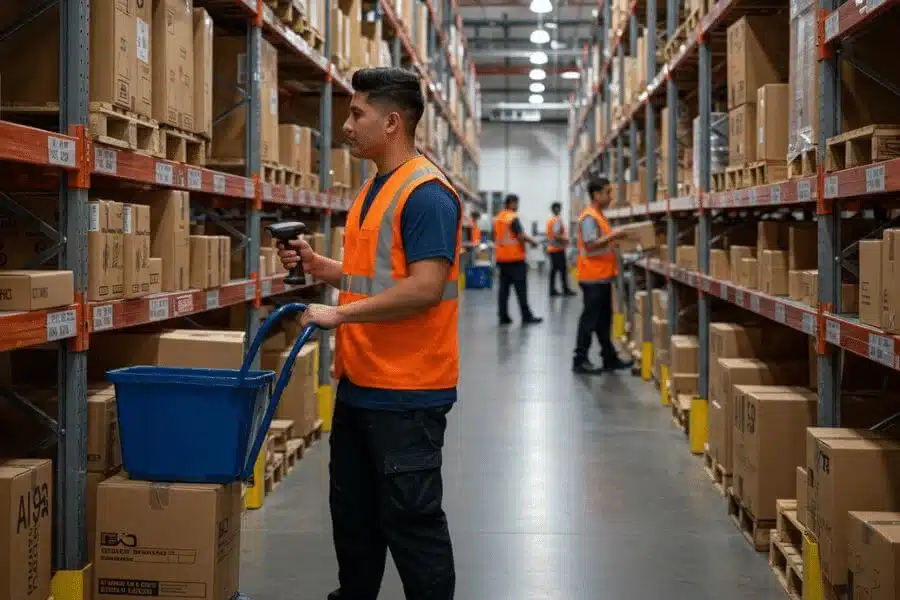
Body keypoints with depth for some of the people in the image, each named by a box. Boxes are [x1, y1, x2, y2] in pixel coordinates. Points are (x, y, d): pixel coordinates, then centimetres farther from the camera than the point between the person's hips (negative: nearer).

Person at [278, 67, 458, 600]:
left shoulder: (425, 193, -15)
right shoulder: (376, 189, 14)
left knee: (411, 516, 0)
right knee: (353, 509, 19)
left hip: (407, 392, -10)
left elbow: (426, 287, -24)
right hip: (360, 382, 10)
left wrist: (340, 314, -21)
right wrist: (319, 267, 9)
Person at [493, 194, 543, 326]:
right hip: (515, 258, -7)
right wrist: (532, 241, -4)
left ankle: (503, 317, 6)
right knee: (521, 289, -3)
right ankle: (526, 316, 0)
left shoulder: (497, 219, 11)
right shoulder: (513, 218, -12)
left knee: (504, 288, 7)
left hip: (501, 258, 7)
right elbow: (521, 236, -18)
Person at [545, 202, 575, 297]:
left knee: (554, 269, 9)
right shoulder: (557, 220, -14)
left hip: (551, 248, 9)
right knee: (562, 269, -6)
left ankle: (552, 290, 8)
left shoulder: (549, 220, 14)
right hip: (558, 248, -9)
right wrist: (566, 240, -11)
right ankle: (565, 290, -5)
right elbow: (556, 235, -24)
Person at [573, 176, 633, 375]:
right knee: (590, 319, -4)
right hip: (593, 277, -10)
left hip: (602, 276, 10)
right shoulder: (589, 217, -16)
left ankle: (609, 358, 19)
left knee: (604, 320, 13)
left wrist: (614, 238, 9)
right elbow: (590, 245, -24)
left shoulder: (599, 216, 15)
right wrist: (613, 235, -23)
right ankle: (580, 360, 2)